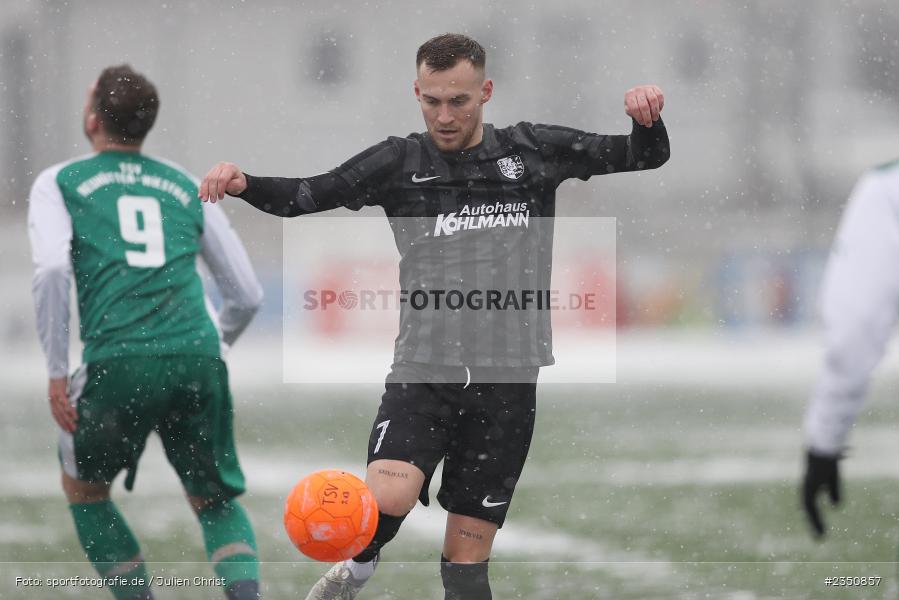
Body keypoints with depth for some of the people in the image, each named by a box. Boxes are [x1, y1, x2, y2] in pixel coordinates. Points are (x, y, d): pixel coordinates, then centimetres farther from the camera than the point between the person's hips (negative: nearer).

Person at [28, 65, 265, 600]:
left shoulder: (58, 183, 13)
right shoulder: (185, 187, 22)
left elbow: (52, 270, -7)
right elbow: (248, 294, 23)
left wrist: (58, 371, -2)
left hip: (118, 363, -2)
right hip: (199, 359, 3)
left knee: (83, 487, 24)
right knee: (217, 502, 18)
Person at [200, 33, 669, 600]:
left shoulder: (533, 150, 6)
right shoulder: (400, 162, 4)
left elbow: (645, 155, 10)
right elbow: (305, 196, -2)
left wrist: (648, 119, -12)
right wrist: (244, 183, -21)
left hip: (508, 380, 1)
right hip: (424, 369, -1)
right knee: (389, 498, -26)